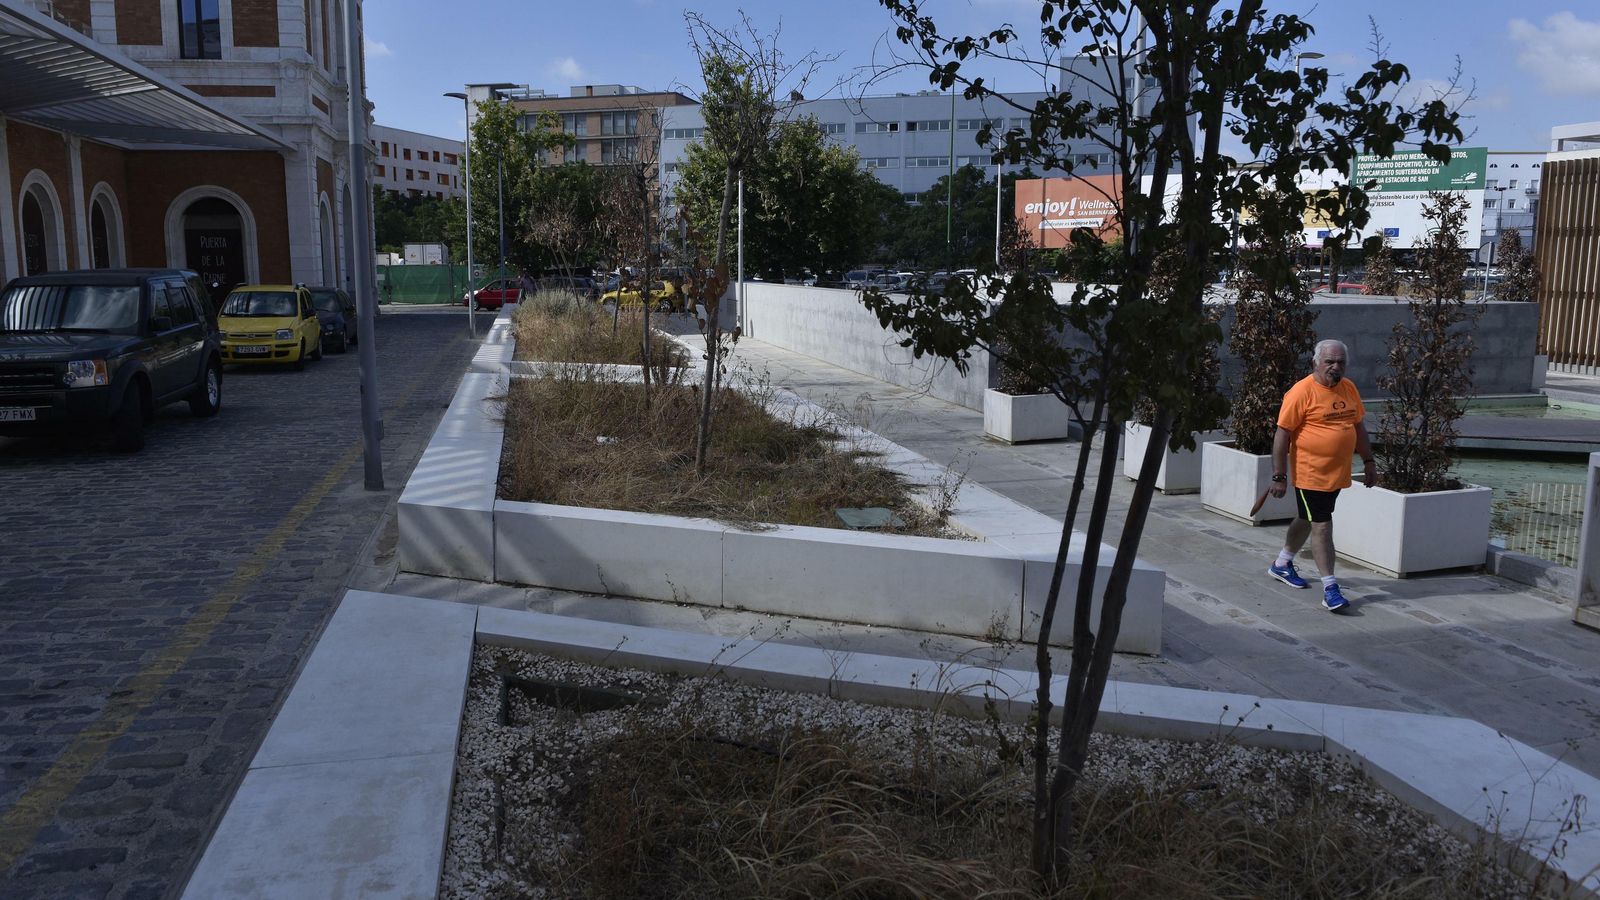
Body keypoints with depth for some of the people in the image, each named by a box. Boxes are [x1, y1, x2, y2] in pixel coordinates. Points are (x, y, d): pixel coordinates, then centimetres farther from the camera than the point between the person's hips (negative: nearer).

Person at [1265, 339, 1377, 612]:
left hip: (1338, 474, 7)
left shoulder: (1349, 388, 8)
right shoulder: (1302, 391, -14)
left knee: (1307, 520, 20)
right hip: (1310, 474, -7)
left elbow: (1358, 427, 20)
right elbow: (1282, 435, -14)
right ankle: (1330, 588, -3)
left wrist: (1368, 462, 17)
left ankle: (1282, 564, 38)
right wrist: (1279, 476, -16)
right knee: (1322, 527, -7)